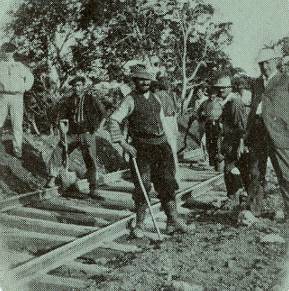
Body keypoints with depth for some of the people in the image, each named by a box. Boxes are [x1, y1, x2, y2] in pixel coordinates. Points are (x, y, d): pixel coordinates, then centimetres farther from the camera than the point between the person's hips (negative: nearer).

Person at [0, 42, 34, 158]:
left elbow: (30, 77, 23)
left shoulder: (20, 66, 11)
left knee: (17, 124, -2)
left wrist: (24, 89, 12)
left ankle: (17, 149, 3)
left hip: (17, 98, 1)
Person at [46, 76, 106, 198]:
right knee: (57, 153, -9)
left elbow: (103, 113, 10)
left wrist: (95, 126, 6)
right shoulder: (68, 101, 3)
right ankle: (52, 178, 7)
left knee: (90, 160, -5)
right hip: (71, 134, 2)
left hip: (87, 134, -2)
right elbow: (62, 119, 5)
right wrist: (63, 133, -9)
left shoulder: (91, 100, -2)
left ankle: (93, 188, 5)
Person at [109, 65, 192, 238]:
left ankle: (173, 220, 11)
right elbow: (114, 120, -11)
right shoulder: (131, 100, -4)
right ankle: (140, 225, 10)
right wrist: (123, 143, -19)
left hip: (162, 145, 5)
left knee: (167, 183, 4)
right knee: (142, 186, -2)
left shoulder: (156, 97, 14)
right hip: (141, 147, -5)